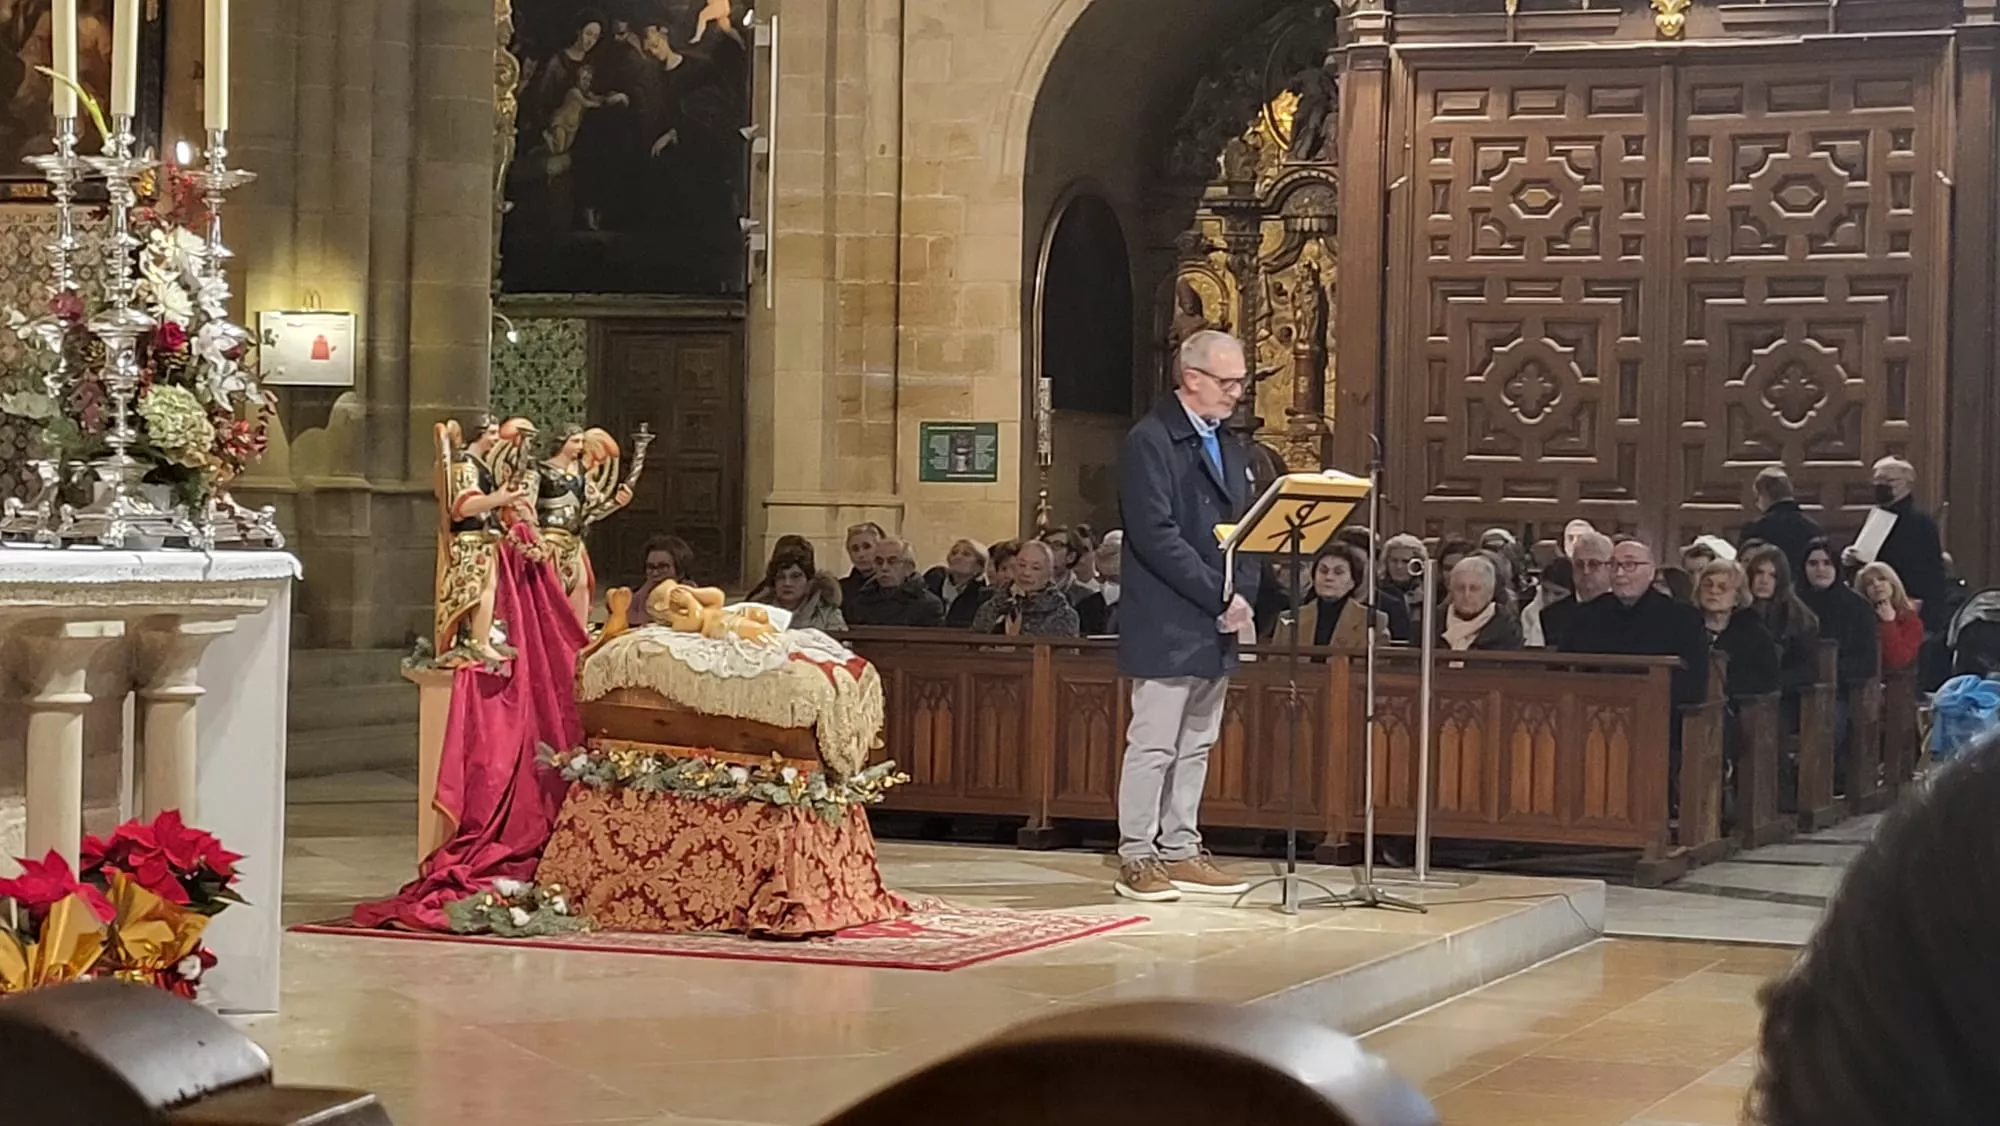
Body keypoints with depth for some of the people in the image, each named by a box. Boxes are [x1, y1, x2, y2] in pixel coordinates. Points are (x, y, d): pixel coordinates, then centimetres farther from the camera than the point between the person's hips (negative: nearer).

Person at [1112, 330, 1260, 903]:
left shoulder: (1232, 445, 16)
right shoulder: (1150, 442, -11)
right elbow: (1157, 535, -18)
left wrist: (1242, 595, -2)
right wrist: (1218, 597, -19)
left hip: (1217, 625, 8)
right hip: (1166, 625, -8)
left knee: (1196, 745, 12)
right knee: (1153, 744, -4)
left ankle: (1181, 851, 18)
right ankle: (1137, 858, 0)